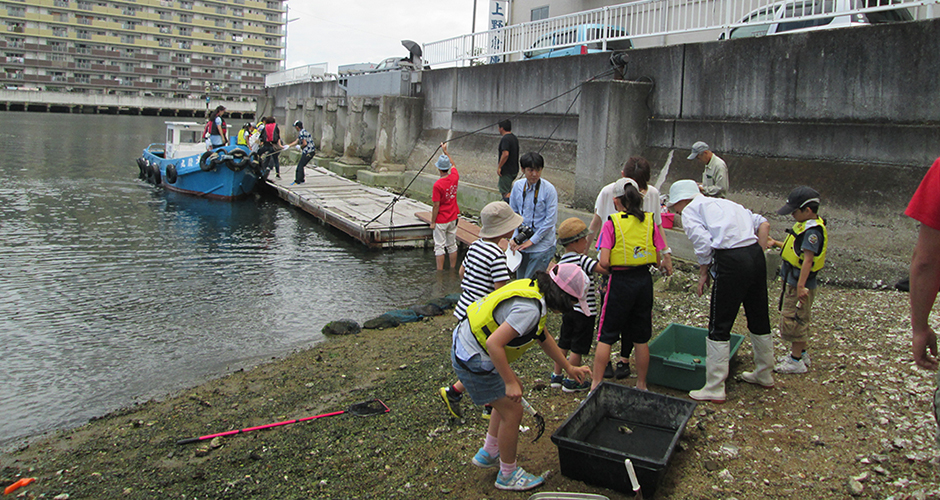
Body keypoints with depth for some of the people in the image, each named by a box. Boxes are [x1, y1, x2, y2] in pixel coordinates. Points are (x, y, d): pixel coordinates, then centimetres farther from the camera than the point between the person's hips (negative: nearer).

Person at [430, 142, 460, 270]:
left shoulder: (437, 185, -21)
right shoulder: (454, 177, -5)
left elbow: (436, 206, -18)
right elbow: (453, 165, 19)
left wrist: (432, 222, -8)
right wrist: (445, 151, 28)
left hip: (441, 221, -6)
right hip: (453, 218, 6)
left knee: (439, 247, 2)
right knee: (452, 245, 15)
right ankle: (453, 270, 23)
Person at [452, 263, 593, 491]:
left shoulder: (533, 289, 5)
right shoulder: (530, 308, -27)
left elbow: (542, 336, 19)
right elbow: (494, 344, -31)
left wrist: (568, 367, 25)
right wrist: (510, 382, -21)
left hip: (465, 343, 10)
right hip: (474, 361, -10)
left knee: (513, 391, 23)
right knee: (512, 410, 2)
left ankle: (488, 454, 35)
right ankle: (508, 475, 21)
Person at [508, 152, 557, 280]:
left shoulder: (549, 190, -13)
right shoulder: (517, 186, 0)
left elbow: (551, 220, -13)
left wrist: (532, 241, -12)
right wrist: (514, 237, 1)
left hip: (542, 246, -5)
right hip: (521, 244, 5)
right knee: (520, 280, 15)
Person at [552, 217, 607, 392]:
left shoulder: (562, 260, 6)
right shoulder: (581, 260, -20)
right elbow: (602, 268, -30)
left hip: (568, 309, 8)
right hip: (584, 310, -8)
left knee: (563, 343, 17)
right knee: (578, 348, 4)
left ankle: (556, 376, 27)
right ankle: (571, 382, 14)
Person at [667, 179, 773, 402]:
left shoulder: (690, 210, 6)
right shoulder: (725, 203, 26)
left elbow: (703, 243, -11)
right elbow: (763, 223, 19)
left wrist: (703, 274, 1)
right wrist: (758, 254, 17)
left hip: (731, 261, -7)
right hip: (756, 257, 8)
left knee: (719, 327, 1)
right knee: (759, 319, 22)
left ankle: (714, 389, 7)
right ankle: (765, 375, 40)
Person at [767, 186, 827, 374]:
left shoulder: (813, 231, -22)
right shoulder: (806, 226, 8)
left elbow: (808, 259, -26)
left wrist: (801, 285, -29)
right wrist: (777, 244, 18)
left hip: (799, 284, -10)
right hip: (793, 282, 10)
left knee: (794, 321, -1)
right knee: (798, 321, 20)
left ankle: (796, 362, 9)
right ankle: (800, 353, 34)